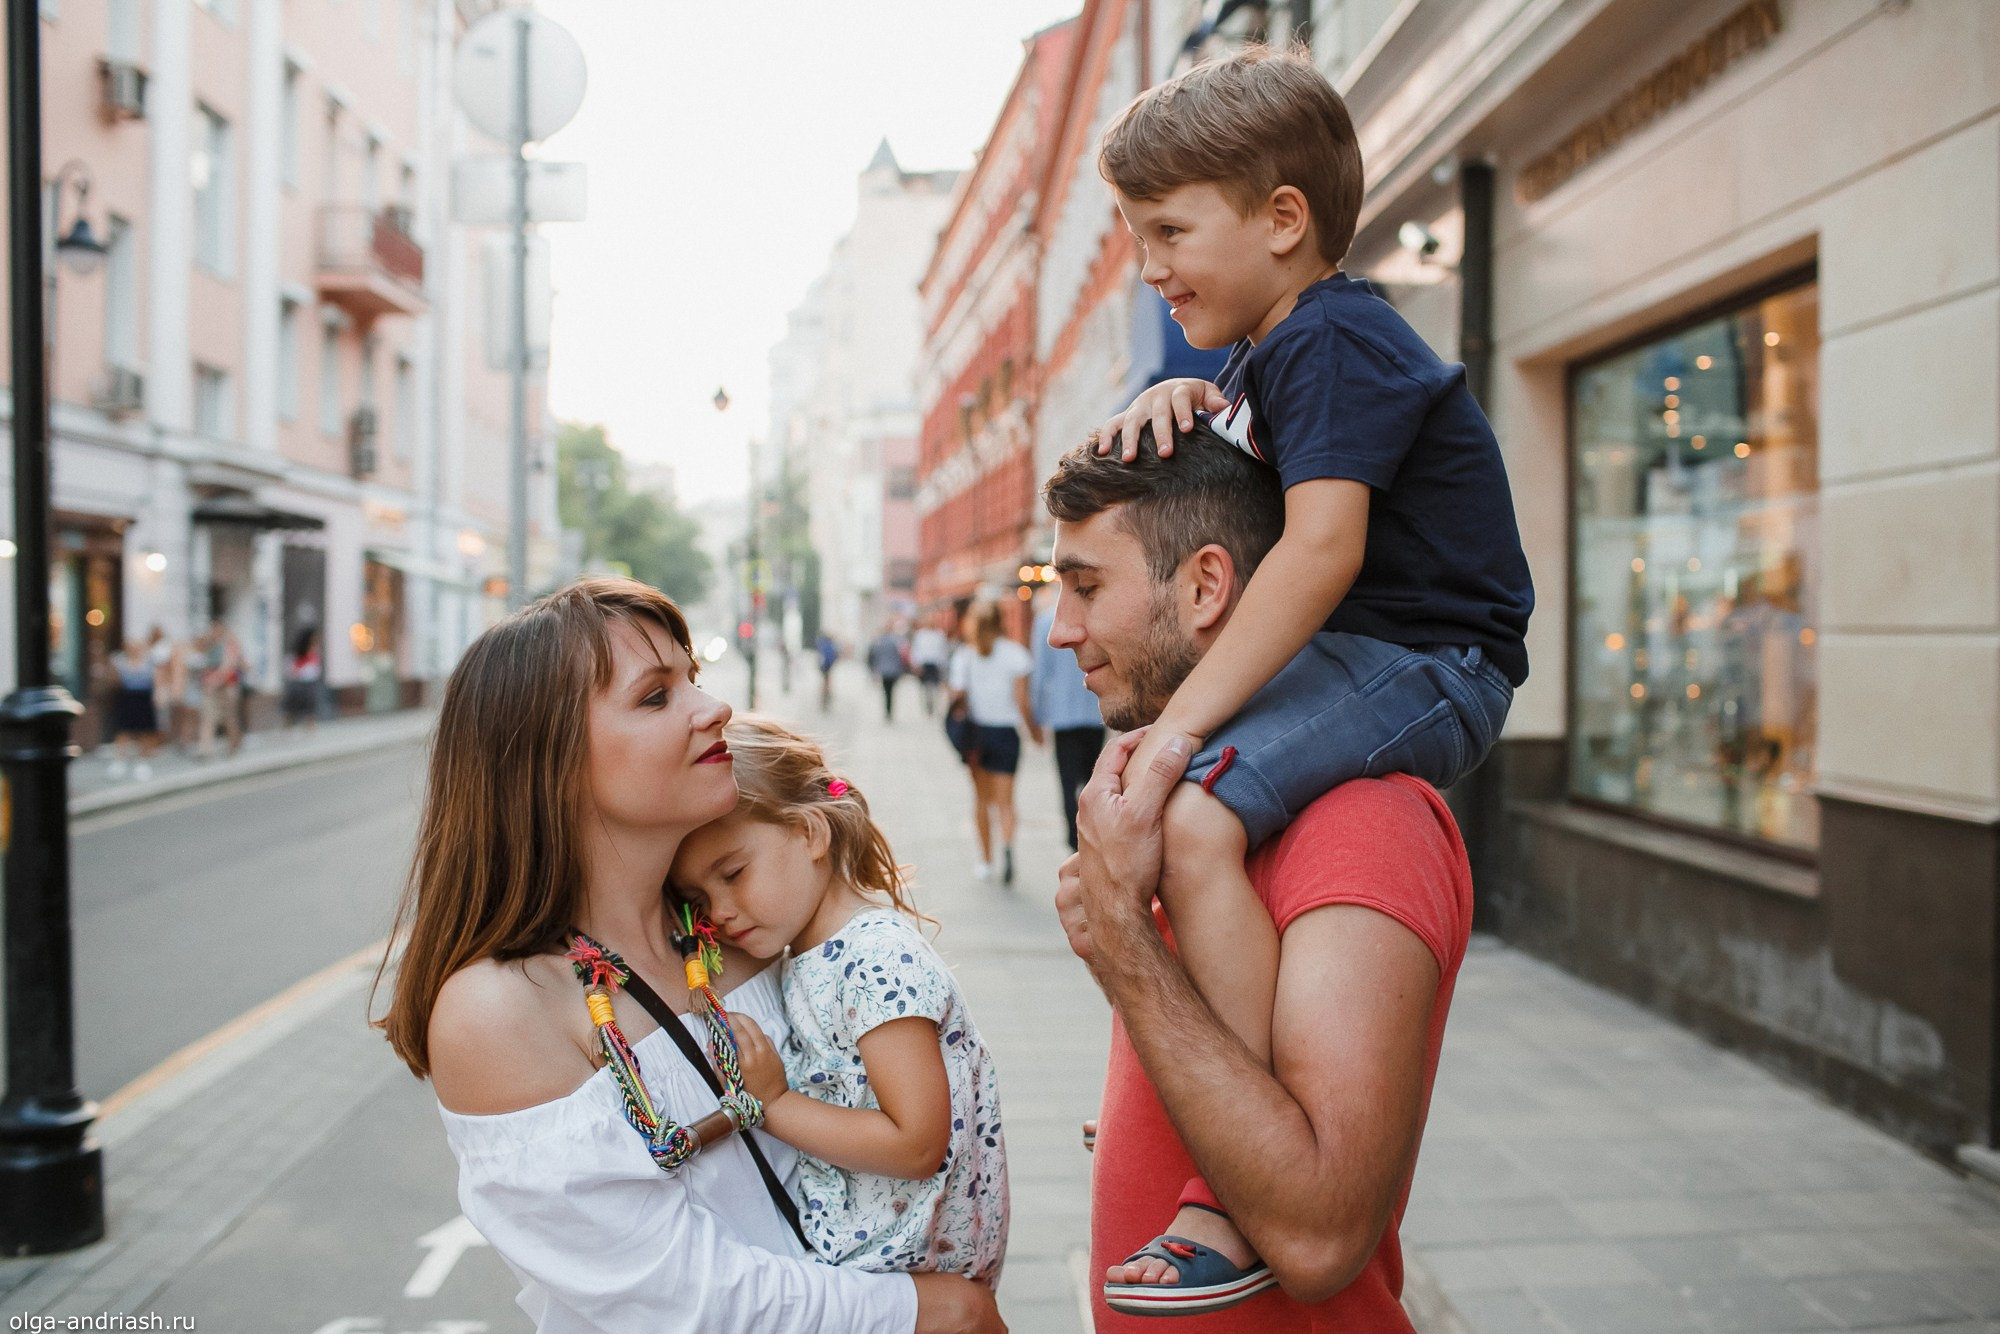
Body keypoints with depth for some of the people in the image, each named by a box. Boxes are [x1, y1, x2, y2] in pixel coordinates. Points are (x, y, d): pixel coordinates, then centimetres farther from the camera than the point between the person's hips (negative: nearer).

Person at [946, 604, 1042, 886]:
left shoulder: (964, 655, -3)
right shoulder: (1014, 653, -4)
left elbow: (958, 696, -7)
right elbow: (1021, 699, -8)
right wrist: (1033, 727, 4)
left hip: (976, 730, 1)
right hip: (1006, 732, -1)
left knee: (981, 798, 14)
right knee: (1005, 800, 2)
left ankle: (985, 861, 19)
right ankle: (1007, 844, -26)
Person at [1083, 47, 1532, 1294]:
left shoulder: (1332, 340, -16)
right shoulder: (1273, 348, 15)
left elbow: (1322, 548, -27)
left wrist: (1182, 718, -29)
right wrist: (1181, 399, 3)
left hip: (1423, 664, -11)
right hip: (1365, 660, 11)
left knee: (1189, 817, -33)